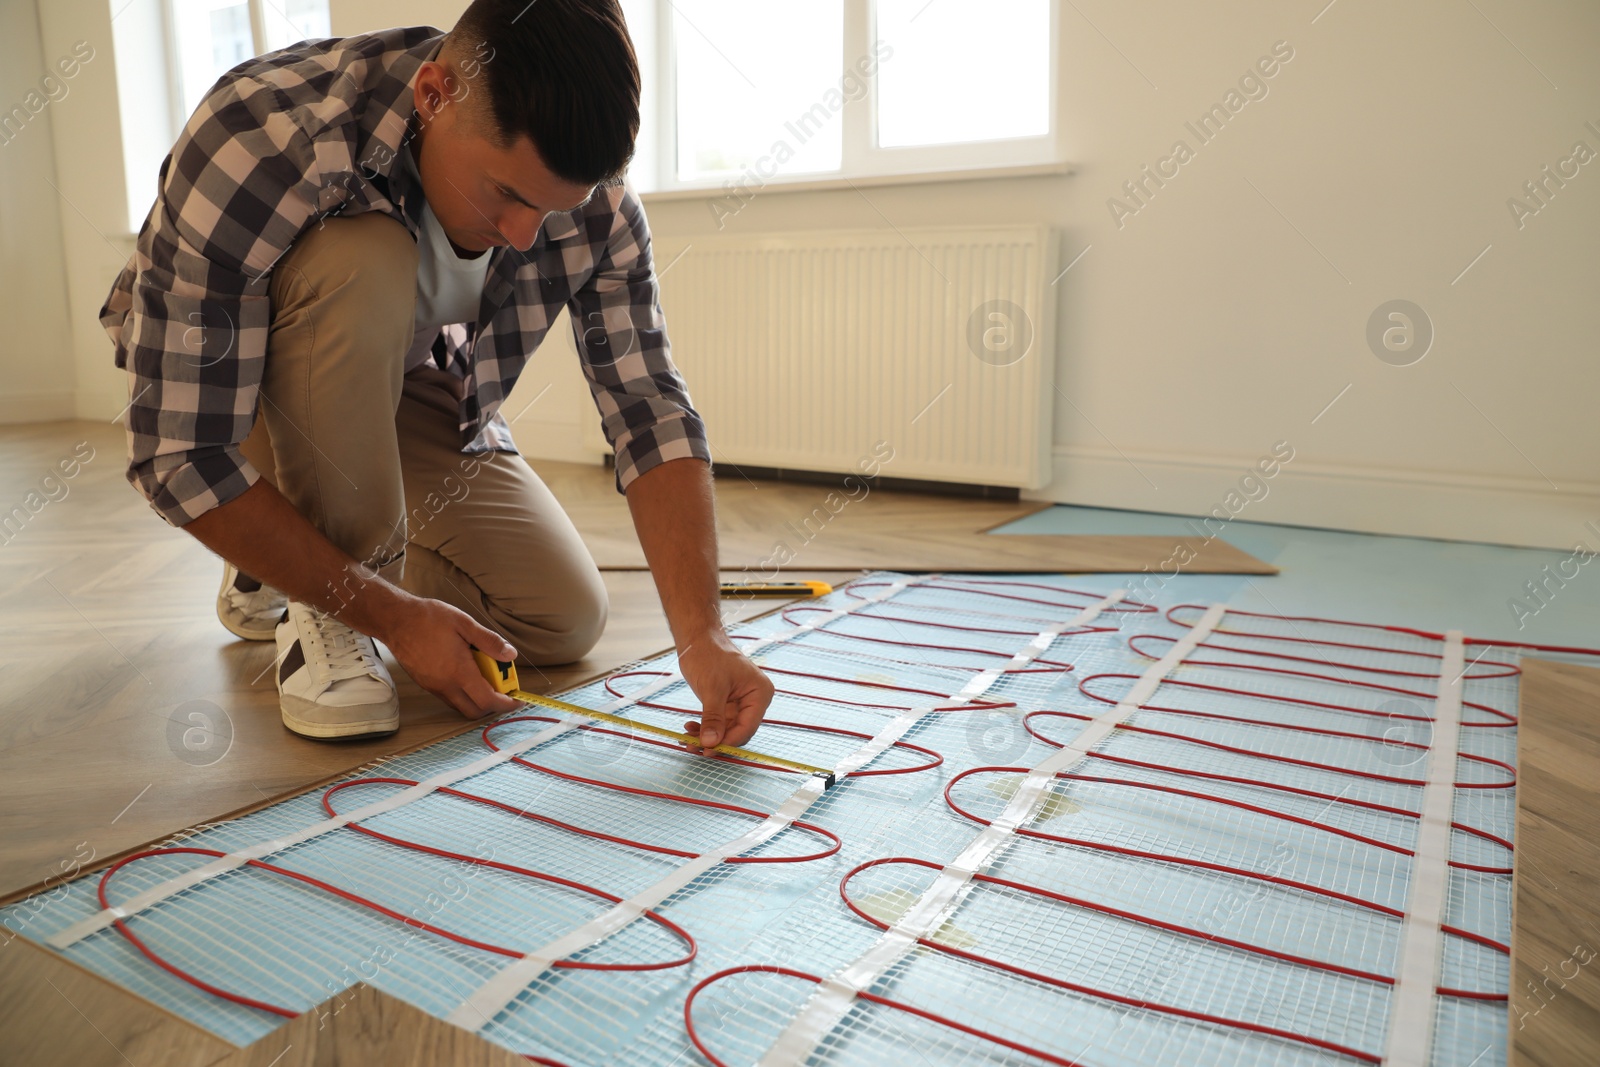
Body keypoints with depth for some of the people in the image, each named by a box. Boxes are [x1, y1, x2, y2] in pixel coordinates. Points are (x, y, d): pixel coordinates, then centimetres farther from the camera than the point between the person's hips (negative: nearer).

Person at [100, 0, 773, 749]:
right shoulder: (258, 142, -35)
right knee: (364, 263, -36)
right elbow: (177, 457, -32)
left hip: (405, 389, 4)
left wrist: (701, 636, -33)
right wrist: (391, 616, -30)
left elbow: (649, 411, -23)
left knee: (564, 621, -9)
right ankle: (318, 606, -16)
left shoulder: (591, 196, -23)